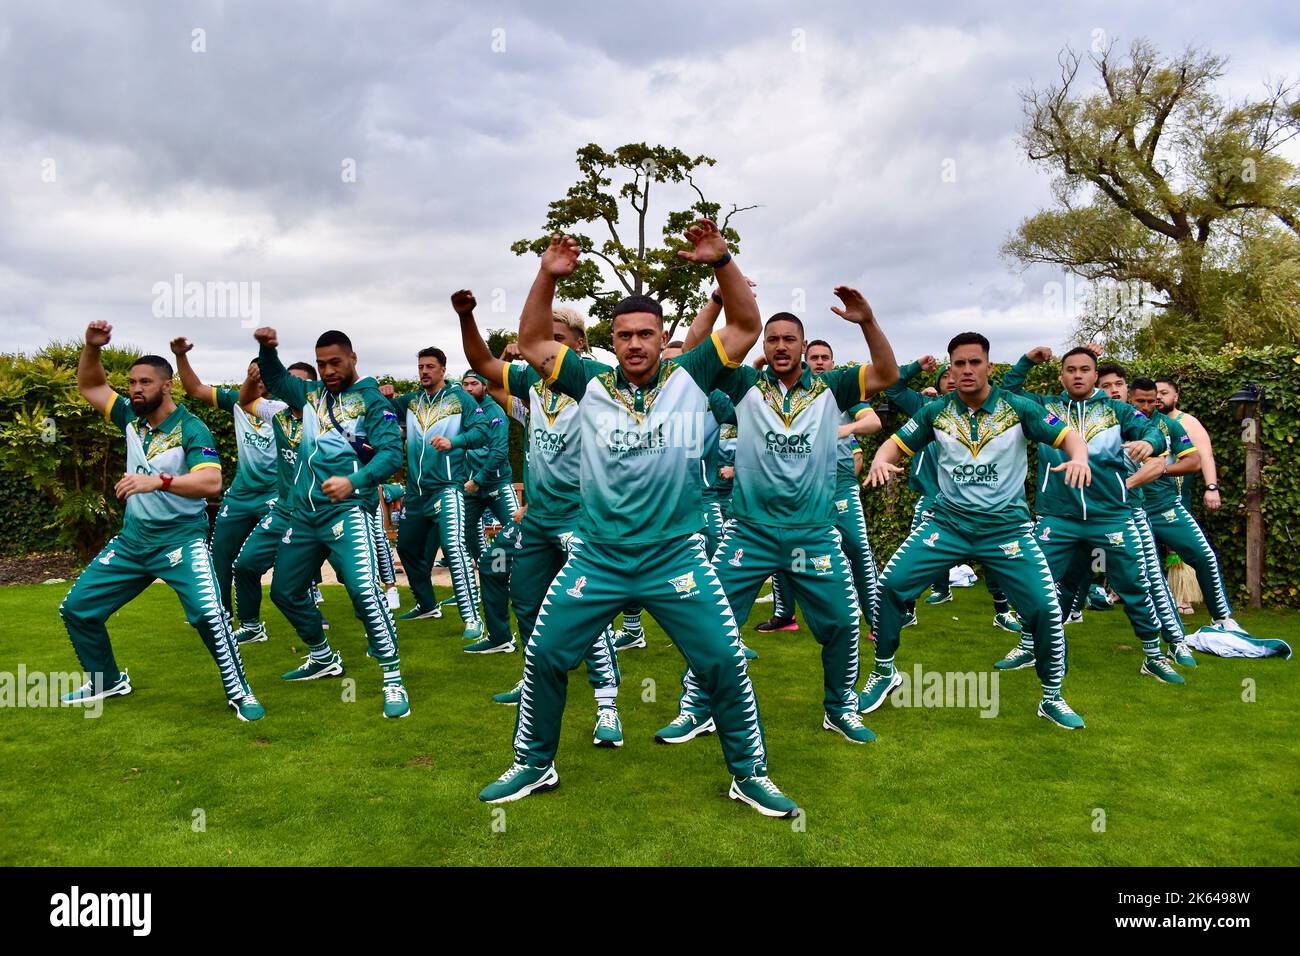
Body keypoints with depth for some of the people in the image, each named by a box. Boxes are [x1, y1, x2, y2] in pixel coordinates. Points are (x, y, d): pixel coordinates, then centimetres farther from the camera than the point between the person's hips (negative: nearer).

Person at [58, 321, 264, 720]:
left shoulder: (191, 429, -15)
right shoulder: (131, 418, 4)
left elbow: (212, 483, -29)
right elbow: (89, 386, 11)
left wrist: (159, 480, -42)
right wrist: (92, 347, -7)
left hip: (182, 539, -7)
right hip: (132, 539, 7)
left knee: (207, 613, -25)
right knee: (77, 607, 11)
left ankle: (239, 693, -8)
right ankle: (106, 681, 31)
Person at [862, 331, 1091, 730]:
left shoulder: (1017, 408, -6)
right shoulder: (936, 412, -2)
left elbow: (1068, 435, -7)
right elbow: (897, 443, 2)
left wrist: (1079, 458, -30)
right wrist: (880, 460, -22)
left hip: (1007, 526, -1)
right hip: (947, 521, 1)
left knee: (1045, 607, -10)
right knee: (891, 584, -11)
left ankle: (1052, 698, 17)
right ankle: (884, 673, 12)